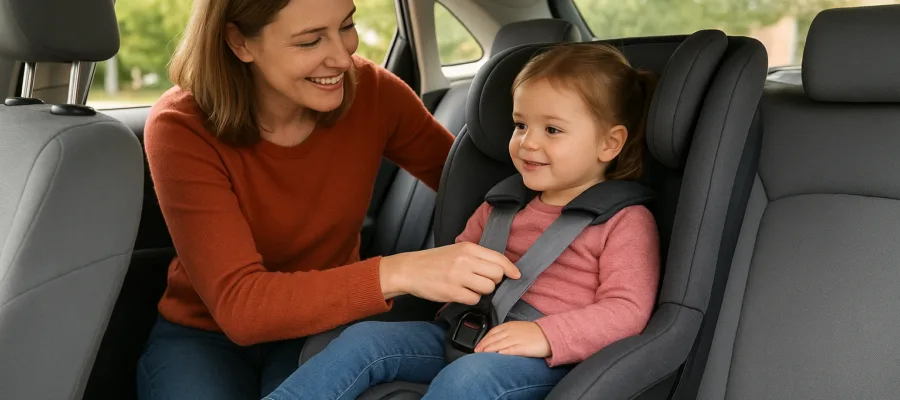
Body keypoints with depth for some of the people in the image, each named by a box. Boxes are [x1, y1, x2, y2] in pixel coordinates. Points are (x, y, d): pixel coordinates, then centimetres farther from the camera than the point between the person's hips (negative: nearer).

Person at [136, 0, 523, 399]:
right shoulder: (182, 129, -23)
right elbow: (238, 305, -32)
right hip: (203, 334, -1)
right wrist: (395, 274, -44)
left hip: (321, 329, 2)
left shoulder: (372, 93, -14)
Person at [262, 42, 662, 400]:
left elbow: (628, 309, -13)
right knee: (364, 337, -11)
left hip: (550, 359, -7)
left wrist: (546, 335, -26)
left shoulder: (625, 221, -2)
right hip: (471, 335, 7)